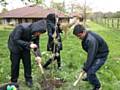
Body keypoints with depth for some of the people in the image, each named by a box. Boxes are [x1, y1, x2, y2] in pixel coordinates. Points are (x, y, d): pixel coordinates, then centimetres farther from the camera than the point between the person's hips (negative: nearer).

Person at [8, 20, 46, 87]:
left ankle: (28, 79, 18)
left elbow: (36, 44, -8)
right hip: (15, 46, -4)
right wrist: (29, 45, -41)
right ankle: (14, 81, 17)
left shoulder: (36, 33, -16)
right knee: (15, 64, 1)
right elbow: (16, 40, -34)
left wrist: (38, 55, -23)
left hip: (25, 47, 5)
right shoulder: (22, 27, -34)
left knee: (27, 63, 2)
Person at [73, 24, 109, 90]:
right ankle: (89, 78, 50)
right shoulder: (85, 37, -6)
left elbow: (91, 55, -31)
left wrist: (85, 68, -23)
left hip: (101, 55, -9)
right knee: (88, 65, 23)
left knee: (90, 72, -14)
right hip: (94, 54, 9)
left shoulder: (91, 40, -35)